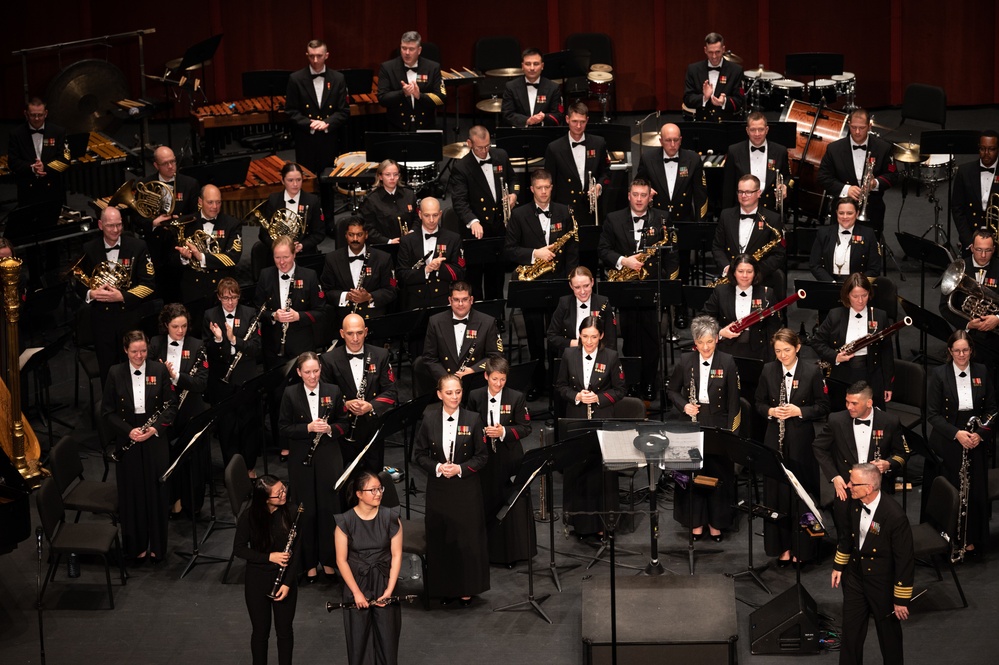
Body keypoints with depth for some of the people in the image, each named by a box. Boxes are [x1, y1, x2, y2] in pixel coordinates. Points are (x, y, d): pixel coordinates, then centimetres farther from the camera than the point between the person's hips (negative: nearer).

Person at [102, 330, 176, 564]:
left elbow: (171, 406, 0)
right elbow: (107, 411, -1)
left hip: (155, 440, 0)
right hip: (127, 440, 0)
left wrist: (155, 427, -15)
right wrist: (128, 431, -14)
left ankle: (156, 546, 19)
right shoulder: (115, 374, -4)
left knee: (156, 492, 6)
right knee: (132, 494, 6)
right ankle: (136, 546, 18)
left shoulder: (159, 370, -3)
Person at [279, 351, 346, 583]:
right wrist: (308, 428, -18)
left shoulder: (333, 392, 2)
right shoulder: (290, 394, -2)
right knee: (305, 511, 3)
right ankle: (309, 563, 14)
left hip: (329, 458, 1)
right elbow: (284, 428, -3)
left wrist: (329, 429, -14)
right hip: (301, 460, -1)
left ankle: (329, 561, 16)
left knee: (329, 509, 4)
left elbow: (343, 424, 7)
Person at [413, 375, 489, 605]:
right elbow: (419, 454, 5)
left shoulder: (473, 419, -4)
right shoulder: (429, 419, -1)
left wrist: (460, 468, -14)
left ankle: (466, 589, 13)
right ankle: (444, 588, 17)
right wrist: (437, 467, -12)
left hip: (467, 489, -1)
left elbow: (482, 456, -1)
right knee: (440, 538, 4)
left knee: (467, 538, 1)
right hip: (439, 489, 1)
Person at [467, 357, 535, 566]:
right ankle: (487, 550, 21)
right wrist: (482, 432, -13)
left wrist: (504, 431, -19)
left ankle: (511, 552, 12)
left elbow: (525, 428, -3)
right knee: (486, 504, 8)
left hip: (509, 460, -2)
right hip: (484, 458, 2)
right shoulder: (475, 397, 1)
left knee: (512, 506, 0)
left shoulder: (516, 397, -4)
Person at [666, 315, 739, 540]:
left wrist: (730, 431, -8)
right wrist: (684, 405, -8)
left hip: (718, 425, -2)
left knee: (718, 475, 5)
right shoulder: (685, 362, -1)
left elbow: (733, 400, -3)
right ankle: (696, 521, 20)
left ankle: (716, 522, 19)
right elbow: (672, 390, 11)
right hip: (692, 424, 2)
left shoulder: (727, 363, -6)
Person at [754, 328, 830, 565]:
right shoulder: (768, 370, 3)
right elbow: (759, 403, 11)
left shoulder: (812, 371, -5)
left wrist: (799, 411, -16)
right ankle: (782, 547, 16)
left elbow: (823, 407, -2)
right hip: (775, 440, 3)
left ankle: (801, 549, 14)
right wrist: (771, 411, -10)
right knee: (776, 494, 5)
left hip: (802, 441, -3)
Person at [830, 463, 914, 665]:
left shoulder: (895, 516, -31)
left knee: (888, 634, 15)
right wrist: (838, 566, 17)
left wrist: (901, 599, -17)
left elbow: (905, 561, -22)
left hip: (883, 585, -5)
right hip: (855, 576, 6)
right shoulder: (855, 505, -11)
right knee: (850, 630, 18)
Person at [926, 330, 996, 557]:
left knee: (975, 492, 3)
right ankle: (949, 540, 13)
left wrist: (980, 433, -8)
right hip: (947, 443, -2)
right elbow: (932, 414, -6)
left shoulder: (982, 372, 3)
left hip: (976, 443, 2)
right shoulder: (939, 374, -5)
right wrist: (956, 433, -17)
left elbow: (991, 409, 8)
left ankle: (971, 540, 16)